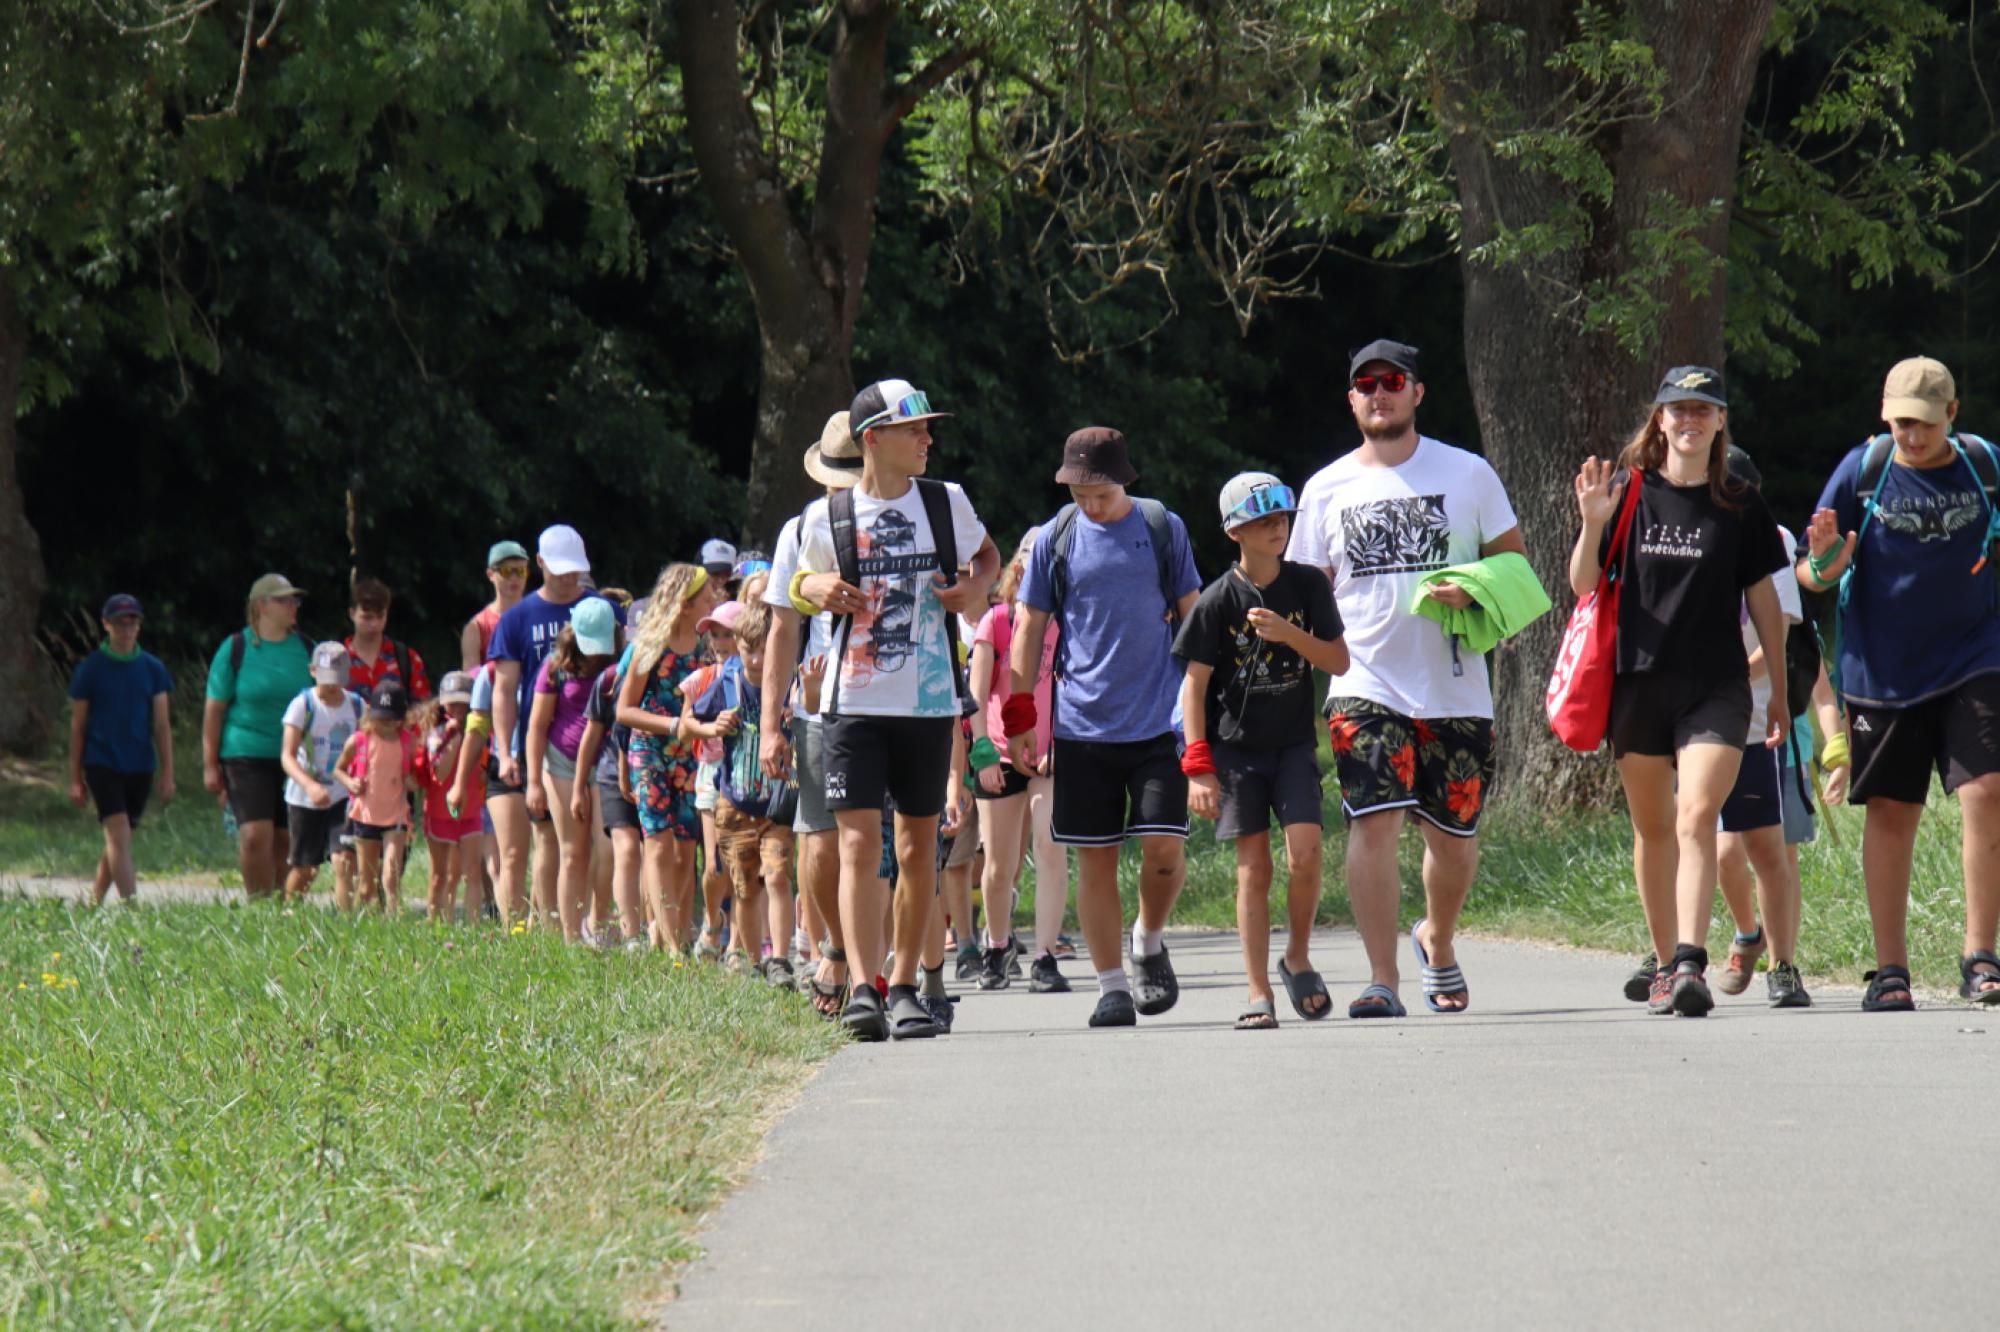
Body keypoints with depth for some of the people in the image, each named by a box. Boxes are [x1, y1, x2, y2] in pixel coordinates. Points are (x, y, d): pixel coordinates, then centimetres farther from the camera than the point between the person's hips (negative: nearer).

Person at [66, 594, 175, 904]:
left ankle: (95, 902, 24)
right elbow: (77, 726, 3)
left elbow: (162, 724, 8)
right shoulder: (90, 669, -1)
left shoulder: (152, 668, 5)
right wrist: (75, 778, 2)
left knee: (117, 841, 10)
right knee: (119, 834, -16)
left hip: (139, 765, 3)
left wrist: (168, 774, 2)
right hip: (102, 763, -3)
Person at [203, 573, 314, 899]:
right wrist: (210, 765, -1)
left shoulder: (305, 649, 9)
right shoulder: (236, 649, -1)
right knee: (255, 835, -14)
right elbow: (214, 709, 2)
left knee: (286, 840, 3)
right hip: (247, 757, -4)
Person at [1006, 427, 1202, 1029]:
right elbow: (1029, 630, 10)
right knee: (1095, 858, 1)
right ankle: (1111, 985, 8)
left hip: (1158, 721, -1)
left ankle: (1149, 941, 19)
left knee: (1164, 846, -9)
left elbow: (1192, 615, 11)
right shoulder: (1056, 539, 5)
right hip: (1082, 725, 1)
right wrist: (1019, 719, 7)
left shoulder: (1162, 528, 3)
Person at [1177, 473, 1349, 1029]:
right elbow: (1194, 685, -5)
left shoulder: (1308, 586, 1)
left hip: (1294, 743, 1)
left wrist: (1287, 633, -17)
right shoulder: (1218, 601, -6)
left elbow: (1339, 662, 0)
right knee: (1253, 867, -4)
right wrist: (1198, 767, -11)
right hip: (1235, 747, -1)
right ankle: (1259, 994, 0)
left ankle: (1298, 957, 9)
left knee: (1304, 852, -15)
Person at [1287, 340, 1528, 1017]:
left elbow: (1513, 556, 10)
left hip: (1455, 691, 1)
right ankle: (1382, 980, -16)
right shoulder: (1327, 489, 7)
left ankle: (1438, 941, 38)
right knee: (1373, 822, -17)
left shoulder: (1467, 473, 5)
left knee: (1453, 834, 10)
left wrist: (1474, 591, -11)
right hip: (1365, 688, -1)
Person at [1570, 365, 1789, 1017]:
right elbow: (1583, 585, 1)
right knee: (1652, 828, 11)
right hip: (1639, 682, 2)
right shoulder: (1629, 491, 3)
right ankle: (1665, 963, 24)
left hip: (1717, 687, -2)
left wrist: (1778, 692, 13)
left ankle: (1692, 965, -25)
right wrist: (1593, 523, -17)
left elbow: (1763, 598, 10)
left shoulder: (1741, 506, 4)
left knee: (1696, 820, -17)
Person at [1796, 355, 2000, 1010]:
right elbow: (1810, 575, 0)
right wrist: (1823, 563, -22)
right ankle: (1890, 969, 12)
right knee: (1890, 813, 4)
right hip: (1882, 672, -1)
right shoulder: (1862, 470, -4)